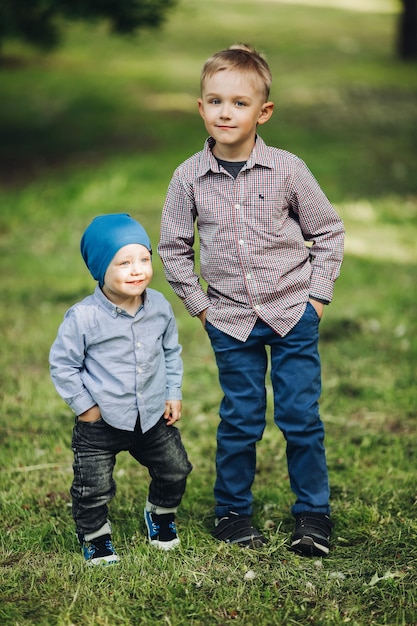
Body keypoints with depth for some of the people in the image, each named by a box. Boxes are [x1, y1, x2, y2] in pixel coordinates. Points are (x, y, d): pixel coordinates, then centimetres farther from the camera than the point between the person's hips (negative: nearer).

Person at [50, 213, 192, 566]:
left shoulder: (160, 307, -6)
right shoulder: (83, 318, -20)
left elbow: (172, 351, 10)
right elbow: (62, 364, -11)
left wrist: (174, 395, 7)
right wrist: (84, 405, -9)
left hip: (154, 417, 4)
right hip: (100, 422, -4)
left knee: (175, 470, 15)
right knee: (93, 488, 1)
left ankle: (161, 515, 44)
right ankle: (95, 537, 29)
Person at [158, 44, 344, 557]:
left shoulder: (287, 170, -8)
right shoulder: (188, 178, -5)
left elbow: (328, 231, 4)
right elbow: (172, 247, 8)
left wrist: (317, 295, -1)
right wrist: (198, 304, 4)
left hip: (293, 312, -1)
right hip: (231, 320, 1)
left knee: (301, 418, 2)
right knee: (239, 422, 7)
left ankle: (313, 514, 18)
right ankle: (232, 512, 24)